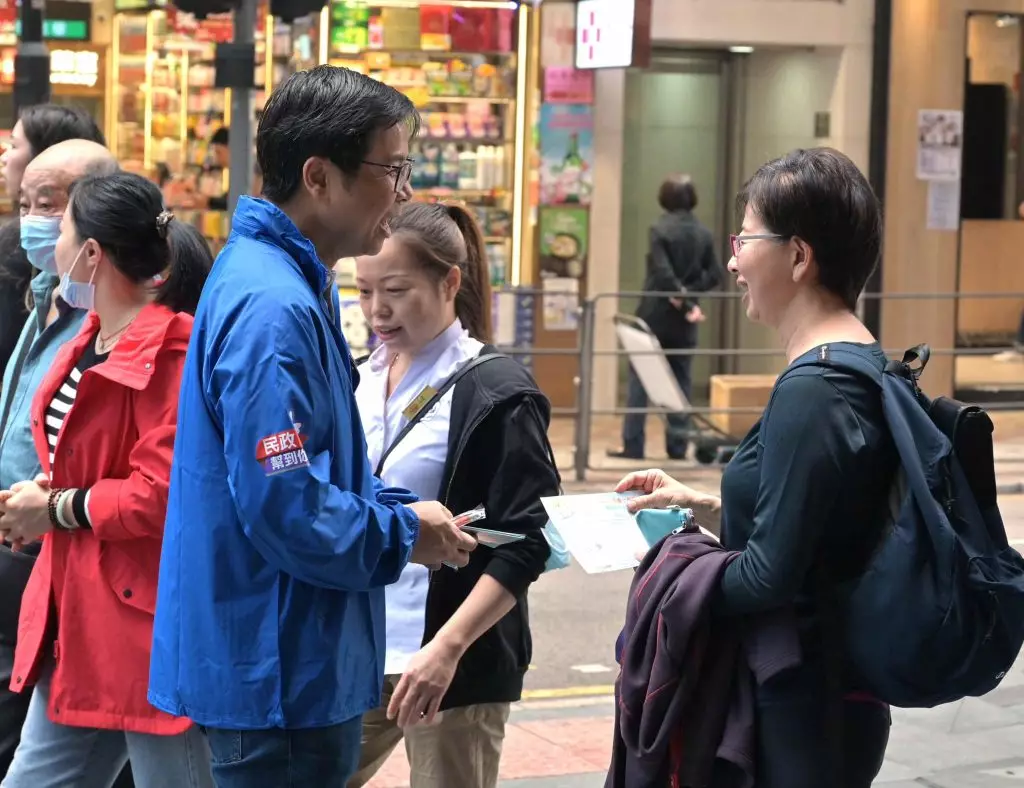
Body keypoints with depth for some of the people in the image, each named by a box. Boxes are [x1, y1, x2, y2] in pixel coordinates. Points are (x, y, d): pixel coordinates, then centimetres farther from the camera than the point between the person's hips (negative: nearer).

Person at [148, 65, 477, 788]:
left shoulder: (294, 286, 11)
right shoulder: (271, 310, -23)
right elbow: (286, 511, -27)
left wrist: (407, 512, 5)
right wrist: (405, 534, -11)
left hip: (297, 666, 10)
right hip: (280, 676, -10)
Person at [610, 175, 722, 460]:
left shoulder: (660, 229, -10)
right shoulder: (704, 233, 4)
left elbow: (663, 273, -17)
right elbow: (714, 275, 1)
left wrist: (685, 303, -12)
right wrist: (688, 293, -6)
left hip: (655, 315, -4)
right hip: (683, 321, 4)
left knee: (640, 378, 2)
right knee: (680, 381, 10)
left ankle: (633, 445, 0)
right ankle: (677, 445, 7)